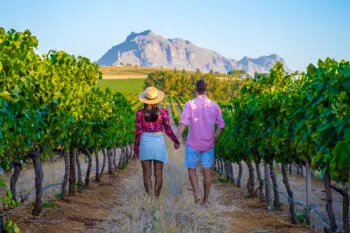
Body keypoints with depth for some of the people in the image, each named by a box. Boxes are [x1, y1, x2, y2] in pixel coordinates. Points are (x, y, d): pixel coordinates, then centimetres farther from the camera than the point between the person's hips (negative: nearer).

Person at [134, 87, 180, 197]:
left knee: (147, 174, 4)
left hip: (145, 143, 0)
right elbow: (168, 130, -1)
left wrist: (136, 149, 7)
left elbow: (138, 132, -3)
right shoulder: (163, 112, -5)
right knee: (158, 174, 9)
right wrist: (176, 141, 15)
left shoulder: (140, 113, -5)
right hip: (158, 143, 0)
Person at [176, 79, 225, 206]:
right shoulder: (214, 105, 1)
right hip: (208, 144, 3)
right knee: (207, 171, 9)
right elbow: (221, 125, 6)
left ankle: (196, 193, -6)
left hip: (193, 144, -2)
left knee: (191, 169, 13)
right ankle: (206, 200, 13)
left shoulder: (190, 104, -9)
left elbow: (183, 123, -20)